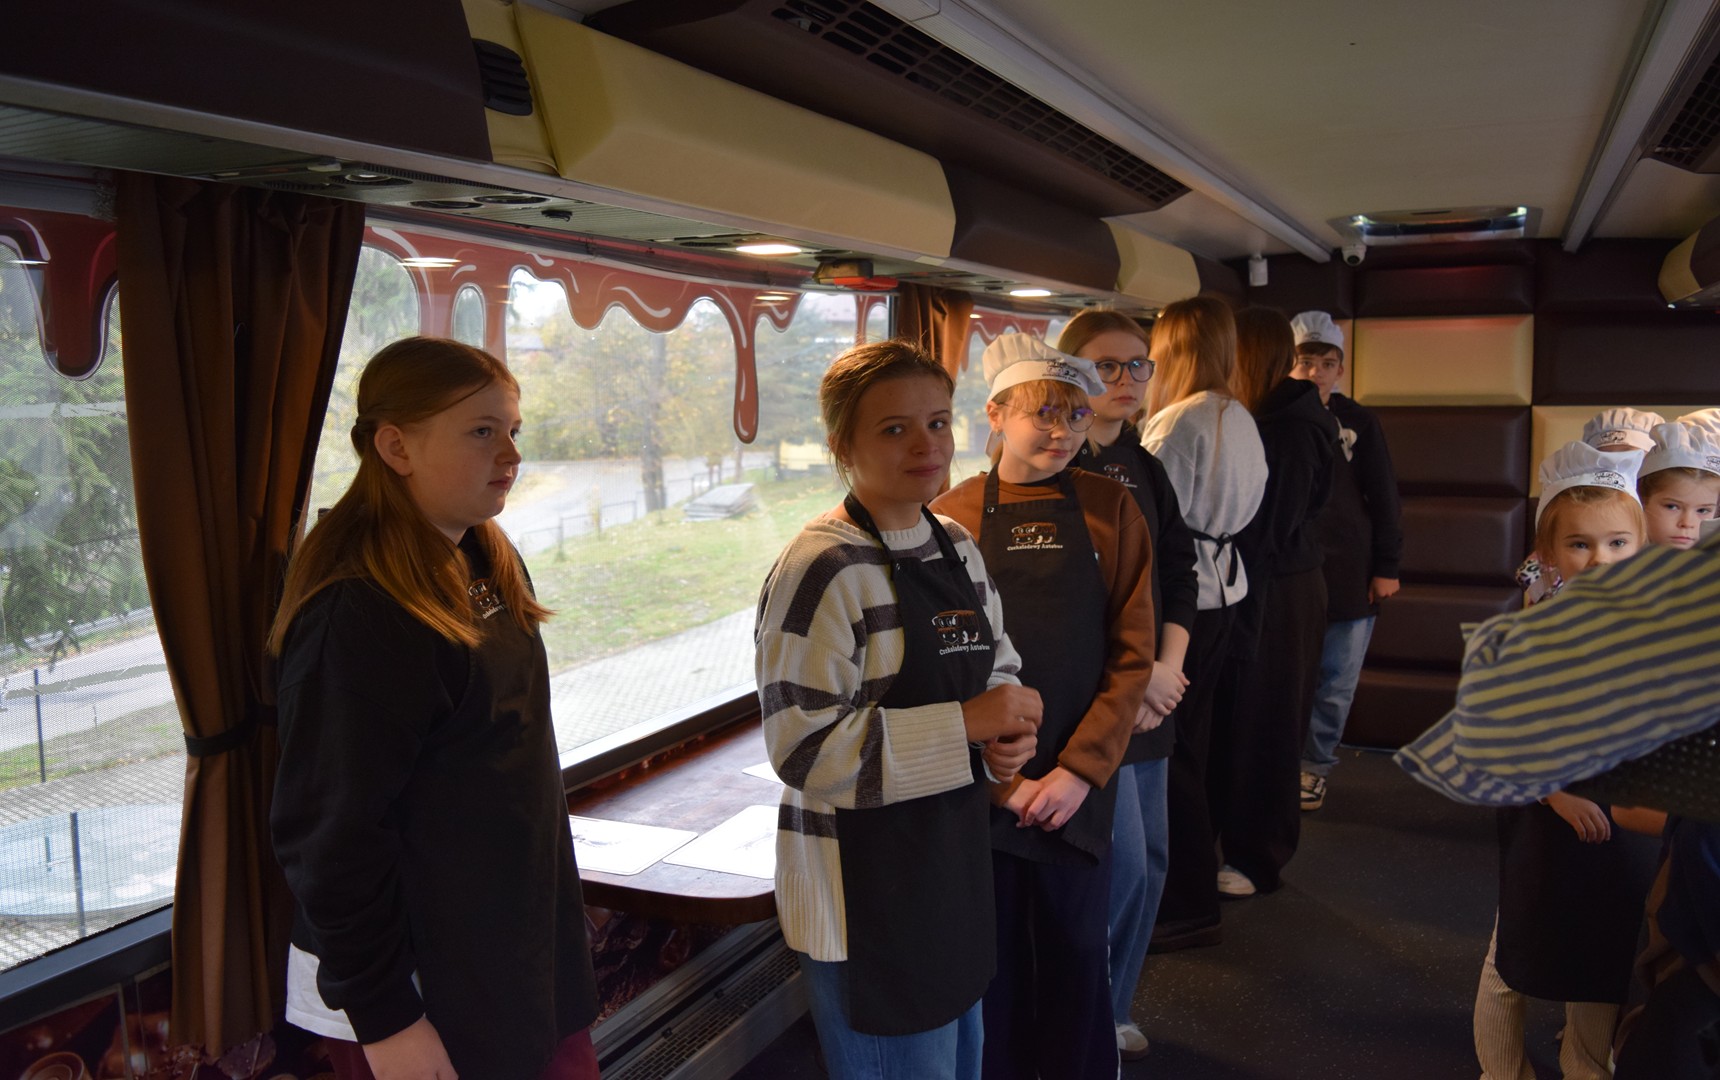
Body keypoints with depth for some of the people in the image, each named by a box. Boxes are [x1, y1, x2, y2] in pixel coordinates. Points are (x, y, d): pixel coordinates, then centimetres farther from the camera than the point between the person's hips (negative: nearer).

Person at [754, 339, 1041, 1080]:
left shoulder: (958, 548, 5)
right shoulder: (823, 570, -21)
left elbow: (997, 665, 17)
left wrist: (1009, 733, -6)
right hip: (865, 893, -8)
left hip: (956, 862, 8)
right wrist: (965, 725, -25)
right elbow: (804, 749, -25)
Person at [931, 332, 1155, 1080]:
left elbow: (1131, 655, -2)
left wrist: (1079, 771, -10)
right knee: (992, 963, 12)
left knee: (1076, 960, 11)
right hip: (980, 791, 0)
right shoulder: (952, 518, -1)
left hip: (1078, 788, 0)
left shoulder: (1110, 509, 0)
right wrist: (1002, 781, -8)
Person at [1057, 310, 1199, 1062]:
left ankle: (1111, 1010, 31)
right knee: (1123, 863, -5)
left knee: (1150, 857, 12)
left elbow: (1178, 572, 12)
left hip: (1148, 688, 7)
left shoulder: (1145, 469, 11)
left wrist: (1168, 665, -3)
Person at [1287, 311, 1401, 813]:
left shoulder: (1359, 422, 2)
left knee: (1336, 684, 9)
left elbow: (1384, 499, 6)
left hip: (1349, 576, 2)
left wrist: (1387, 567, 3)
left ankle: (1314, 764, 26)